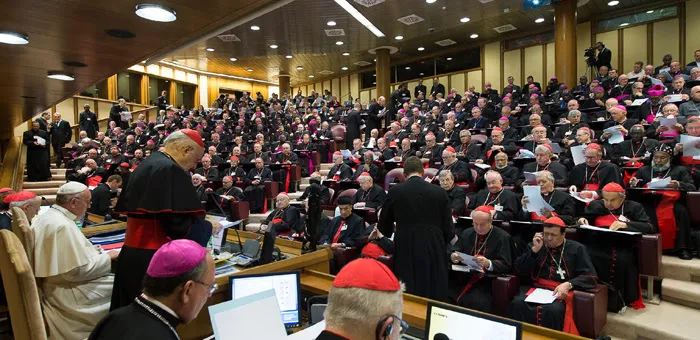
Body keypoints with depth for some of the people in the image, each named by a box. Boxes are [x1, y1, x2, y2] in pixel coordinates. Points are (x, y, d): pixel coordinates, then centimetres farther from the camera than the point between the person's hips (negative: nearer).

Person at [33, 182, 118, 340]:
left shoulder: (47, 217, 5)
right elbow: (77, 271, -26)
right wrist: (107, 257, -14)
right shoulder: (63, 226, -26)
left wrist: (92, 251, 8)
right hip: (66, 293, -10)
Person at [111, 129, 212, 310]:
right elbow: (179, 226, -23)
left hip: (131, 252, 9)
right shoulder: (171, 170, -17)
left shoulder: (144, 165, 13)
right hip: (153, 258, -9)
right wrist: (207, 227, -5)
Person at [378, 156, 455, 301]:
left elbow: (383, 226, 9)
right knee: (434, 297, 11)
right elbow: (448, 226, 3)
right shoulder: (439, 192, 0)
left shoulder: (395, 192, -1)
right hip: (434, 251, 1)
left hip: (406, 251, -1)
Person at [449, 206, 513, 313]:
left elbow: (506, 265, -5)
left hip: (488, 281, -4)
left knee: (477, 302, -32)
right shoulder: (467, 233, 15)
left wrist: (488, 263, -24)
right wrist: (453, 256, -9)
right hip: (465, 277, 4)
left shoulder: (502, 237, 1)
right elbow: (455, 251, 16)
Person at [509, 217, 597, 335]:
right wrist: (534, 250, -3)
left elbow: (590, 277, 2)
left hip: (562, 293, -2)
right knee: (517, 303, -29)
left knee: (553, 310, -36)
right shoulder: (535, 245, 15)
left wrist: (568, 284, -16)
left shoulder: (577, 249, 9)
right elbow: (519, 270, 7)